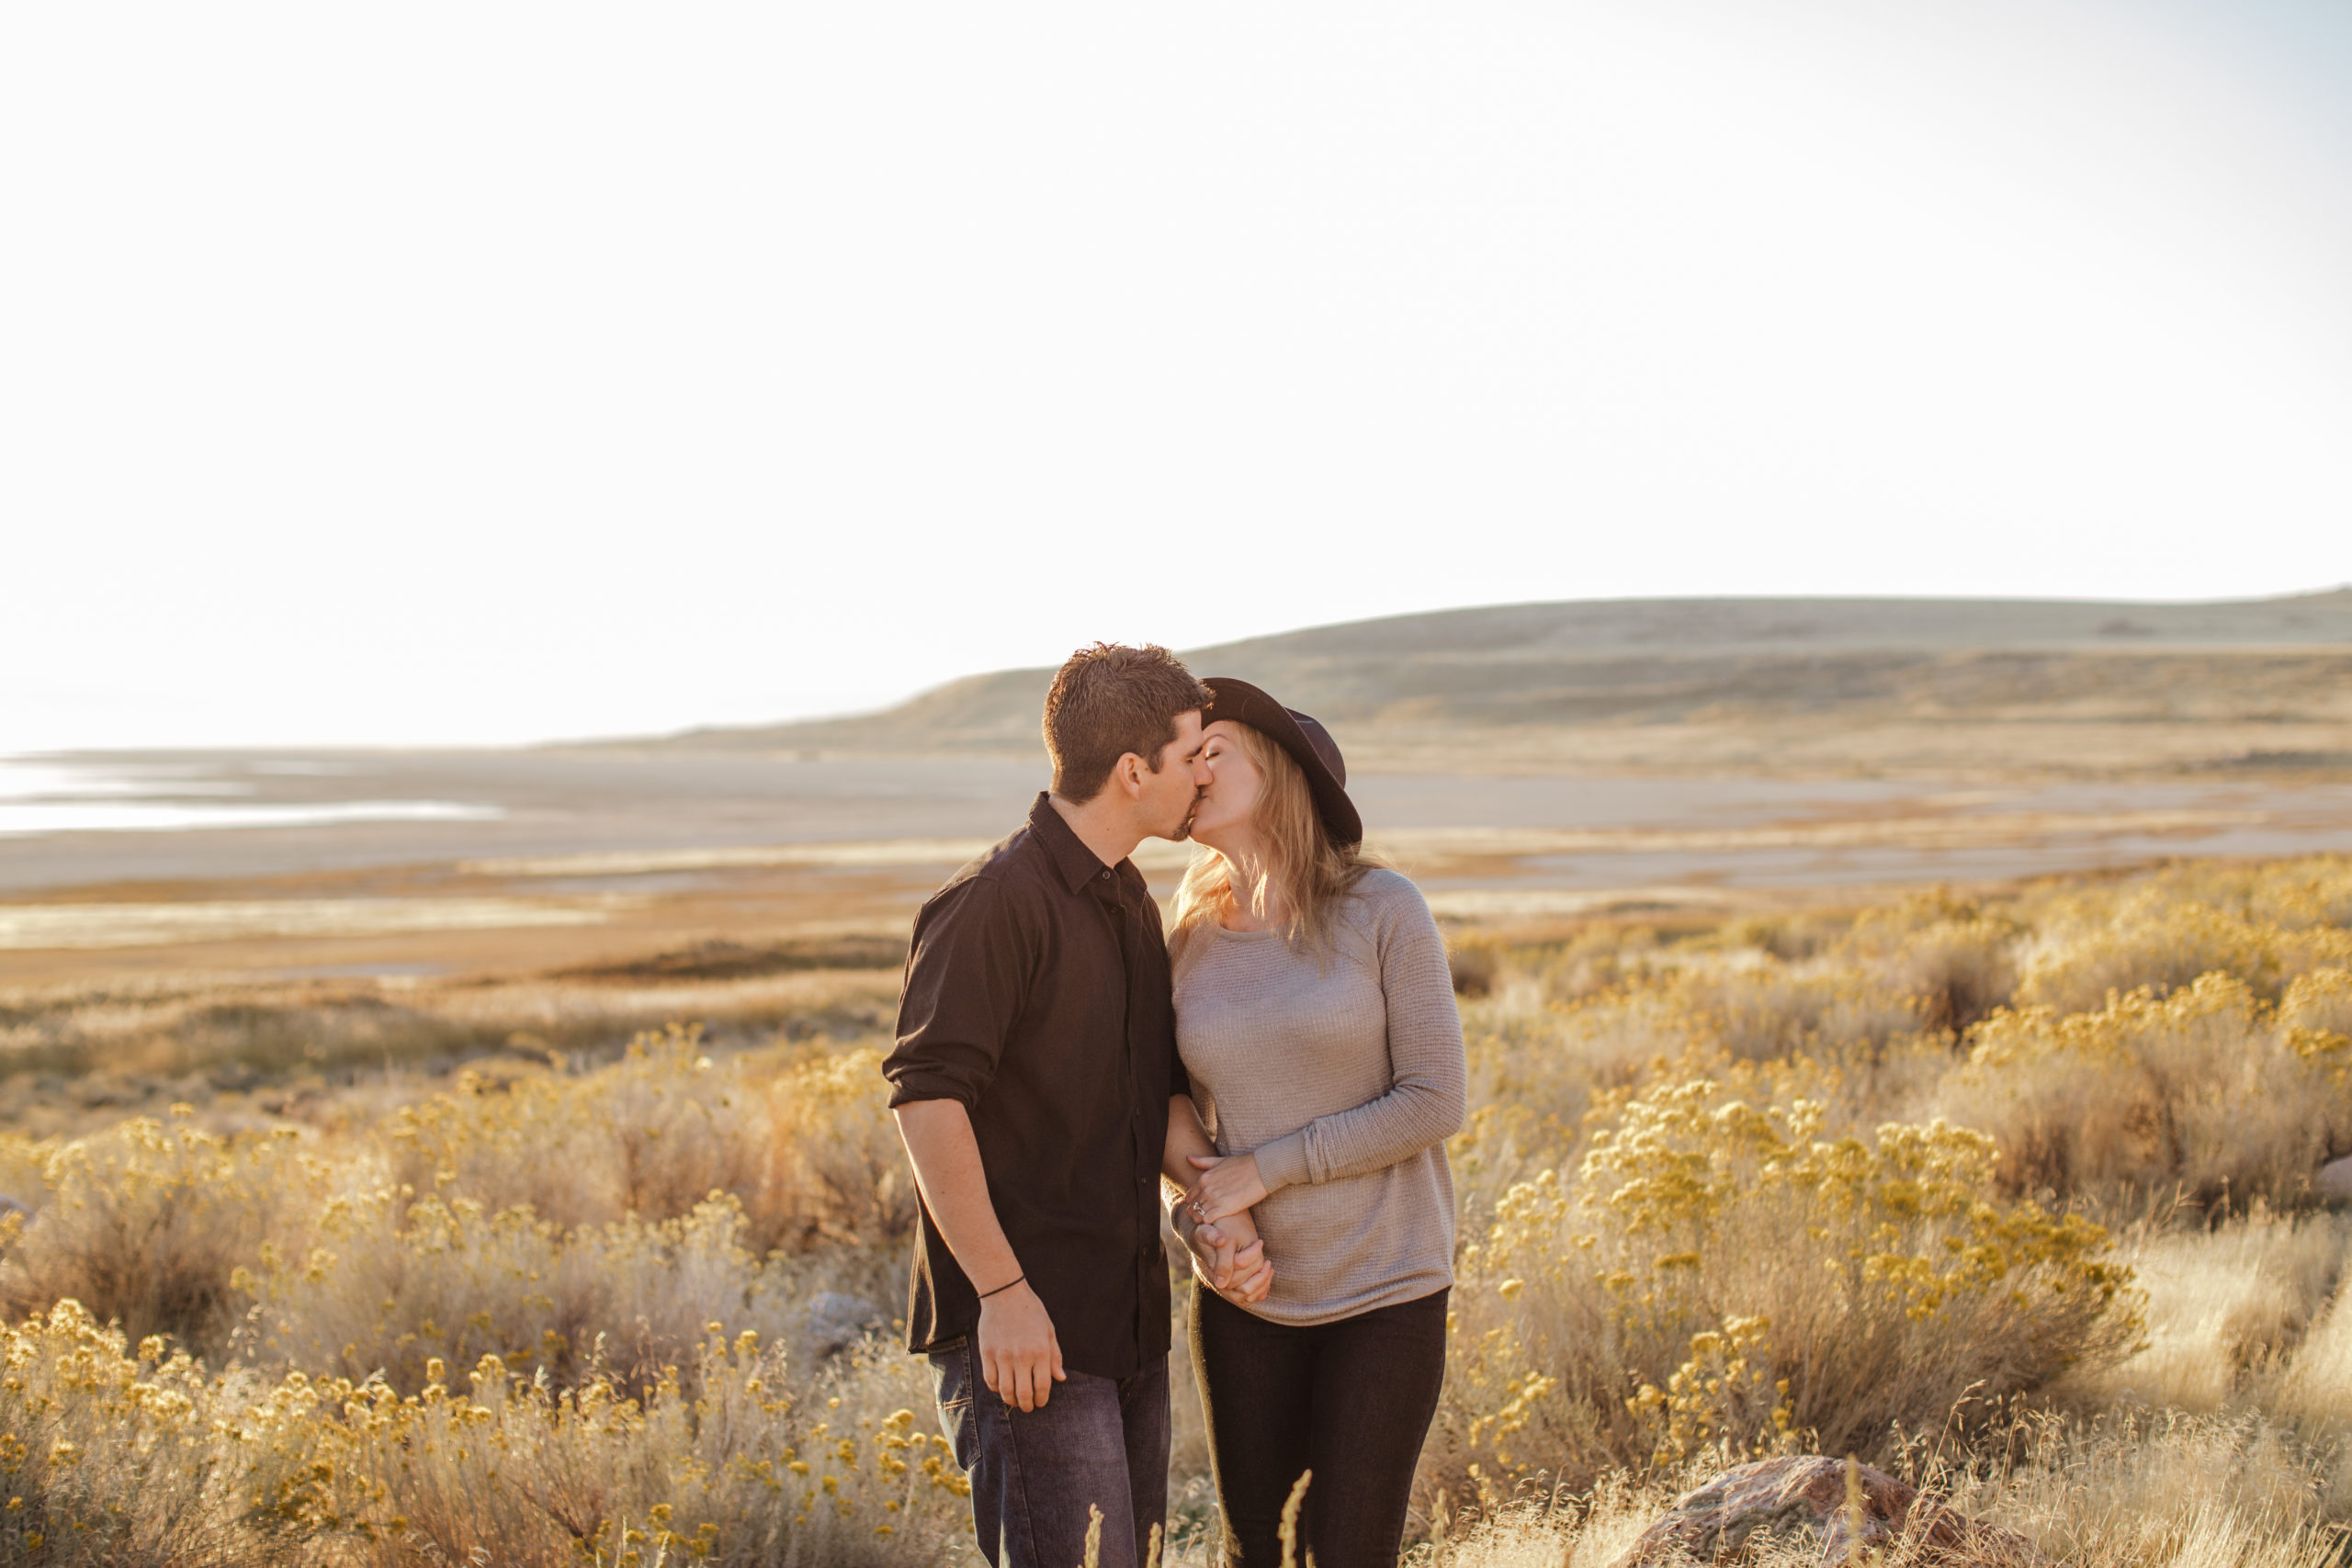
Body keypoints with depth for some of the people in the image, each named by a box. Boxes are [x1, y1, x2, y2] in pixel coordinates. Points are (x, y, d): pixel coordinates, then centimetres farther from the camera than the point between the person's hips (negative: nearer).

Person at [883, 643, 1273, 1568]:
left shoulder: (1129, 900, 15)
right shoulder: (996, 903, -15)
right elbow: (926, 1099, -21)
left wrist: (1220, 1214, 1)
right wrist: (1002, 1291, -21)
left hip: (1129, 1319, 9)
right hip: (1022, 1329, -9)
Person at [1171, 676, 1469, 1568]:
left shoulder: (1383, 910, -10)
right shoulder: (1193, 939, 2)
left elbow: (1435, 1102, -13)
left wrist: (1265, 1169, -16)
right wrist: (1194, 1206, -7)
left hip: (1383, 1293, -4)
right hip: (1245, 1295, 4)